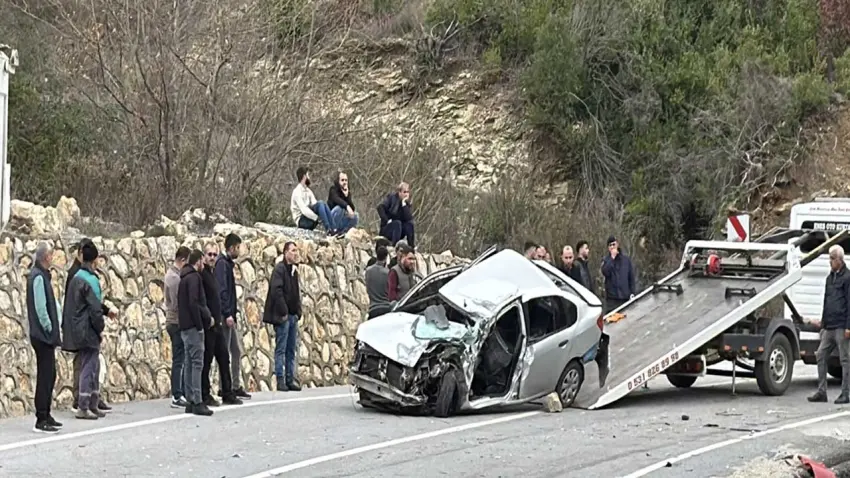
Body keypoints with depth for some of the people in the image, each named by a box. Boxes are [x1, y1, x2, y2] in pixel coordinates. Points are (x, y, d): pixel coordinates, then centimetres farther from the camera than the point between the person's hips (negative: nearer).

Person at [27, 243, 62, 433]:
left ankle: (46, 416, 22)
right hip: (43, 335, -10)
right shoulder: (38, 277, -17)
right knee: (45, 377, -6)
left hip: (45, 336, 10)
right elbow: (40, 308, -20)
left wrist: (54, 328, 12)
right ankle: (41, 420, -3)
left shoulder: (42, 275, 13)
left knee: (49, 375, 15)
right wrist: (49, 329, -11)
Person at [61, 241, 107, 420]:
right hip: (88, 330, -9)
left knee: (93, 365, 15)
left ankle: (93, 405, 20)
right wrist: (100, 328, -7)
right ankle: (83, 408, -3)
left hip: (77, 330, 9)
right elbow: (95, 307, -17)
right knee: (89, 367, -4)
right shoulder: (90, 280, -16)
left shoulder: (75, 278, 10)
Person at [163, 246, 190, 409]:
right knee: (179, 360, -6)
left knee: (179, 360, 13)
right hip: (177, 323, -10)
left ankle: (178, 395, 17)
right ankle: (177, 397, -4)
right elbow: (177, 304, -20)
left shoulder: (171, 274, 14)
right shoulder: (175, 278, -17)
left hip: (173, 322, 10)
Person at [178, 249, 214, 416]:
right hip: (193, 327, -9)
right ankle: (197, 402, -12)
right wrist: (200, 324, -15)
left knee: (189, 364, 10)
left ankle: (190, 402, 11)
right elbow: (193, 303, -19)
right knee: (197, 363, -10)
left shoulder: (184, 278, 18)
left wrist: (207, 316, 16)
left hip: (184, 327, 9)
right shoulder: (194, 277, -11)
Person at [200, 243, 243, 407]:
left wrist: (219, 318, 17)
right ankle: (205, 396, 3)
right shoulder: (201, 274, -12)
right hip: (207, 325, -9)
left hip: (217, 324, 9)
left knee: (224, 358, 11)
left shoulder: (212, 274, 17)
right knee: (206, 361, -3)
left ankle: (227, 393, 17)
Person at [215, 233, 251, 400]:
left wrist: (232, 314, 16)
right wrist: (227, 314, -23)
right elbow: (222, 291, -20)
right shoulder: (222, 263, -13)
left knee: (237, 351, 13)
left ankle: (236, 386, 18)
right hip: (225, 316, -10)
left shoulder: (227, 263, 17)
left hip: (230, 317, 10)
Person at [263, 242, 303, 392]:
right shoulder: (279, 269, -11)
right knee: (281, 350, -4)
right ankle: (280, 381, -2)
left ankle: (290, 380, 14)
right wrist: (283, 312, -18)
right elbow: (276, 291, -18)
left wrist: (298, 311, 11)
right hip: (282, 316, -8)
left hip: (293, 316, 8)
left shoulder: (294, 270, 16)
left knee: (292, 350, 10)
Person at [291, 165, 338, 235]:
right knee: (320, 203, -25)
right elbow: (304, 210, -22)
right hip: (301, 221, -8)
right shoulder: (297, 192, -12)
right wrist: (318, 218, -25)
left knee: (323, 204, -14)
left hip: (310, 222, 8)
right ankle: (329, 230, -34)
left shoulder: (308, 190, 15)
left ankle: (333, 229, -25)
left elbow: (315, 204, 6)